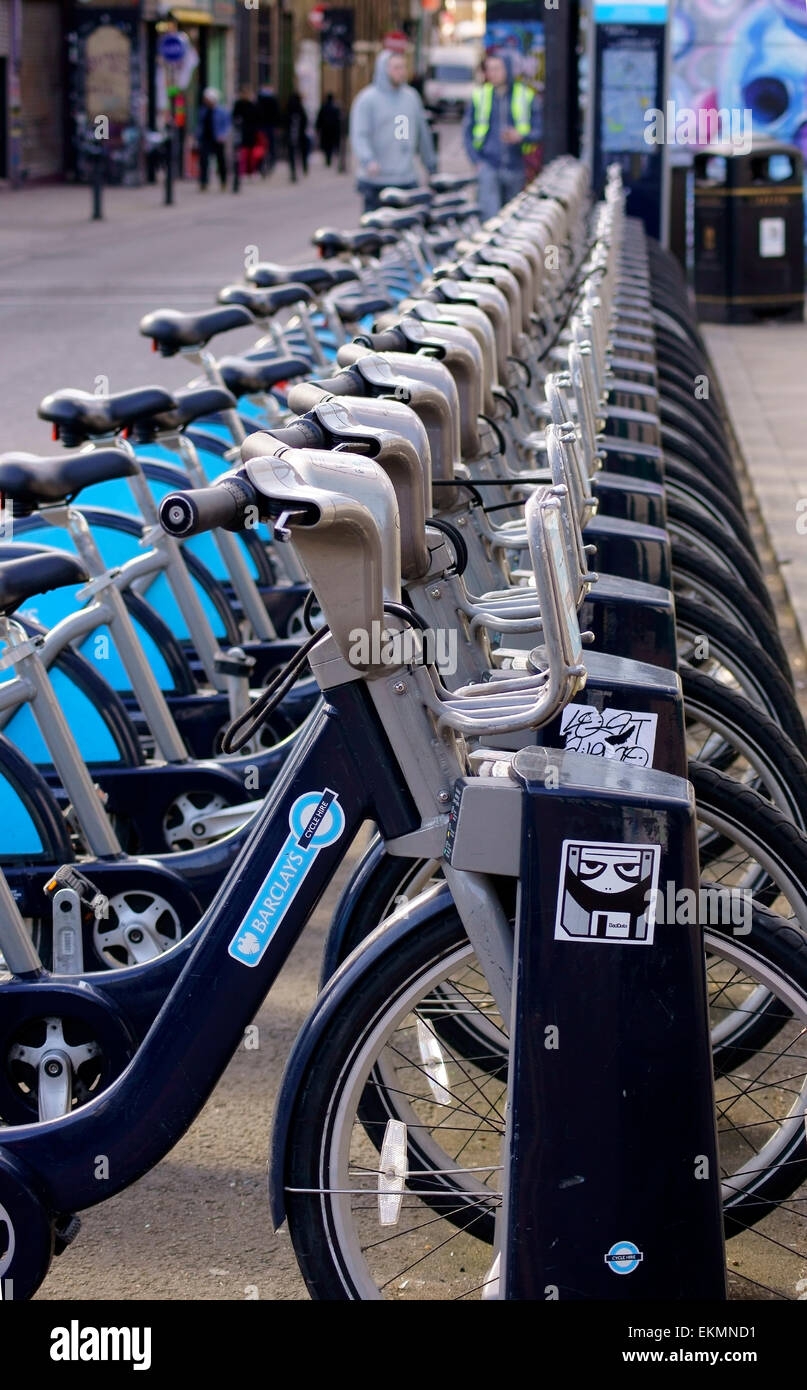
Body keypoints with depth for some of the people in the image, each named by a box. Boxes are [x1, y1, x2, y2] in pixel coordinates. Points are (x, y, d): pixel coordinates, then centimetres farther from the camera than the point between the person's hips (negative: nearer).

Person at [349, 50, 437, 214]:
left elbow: (423, 134, 22)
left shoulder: (412, 97, 14)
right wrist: (368, 161, -30)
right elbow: (359, 136, -13)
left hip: (408, 181, 5)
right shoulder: (368, 99, -4)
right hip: (377, 183, -5)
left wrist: (431, 166, 24)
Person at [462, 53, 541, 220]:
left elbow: (539, 131, 3)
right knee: (490, 216, -13)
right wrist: (476, 160, -3)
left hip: (515, 168, 1)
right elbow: (467, 131, 9)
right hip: (488, 167, -1)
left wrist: (520, 136, -18)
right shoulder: (480, 96, 4)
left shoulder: (526, 97, 2)